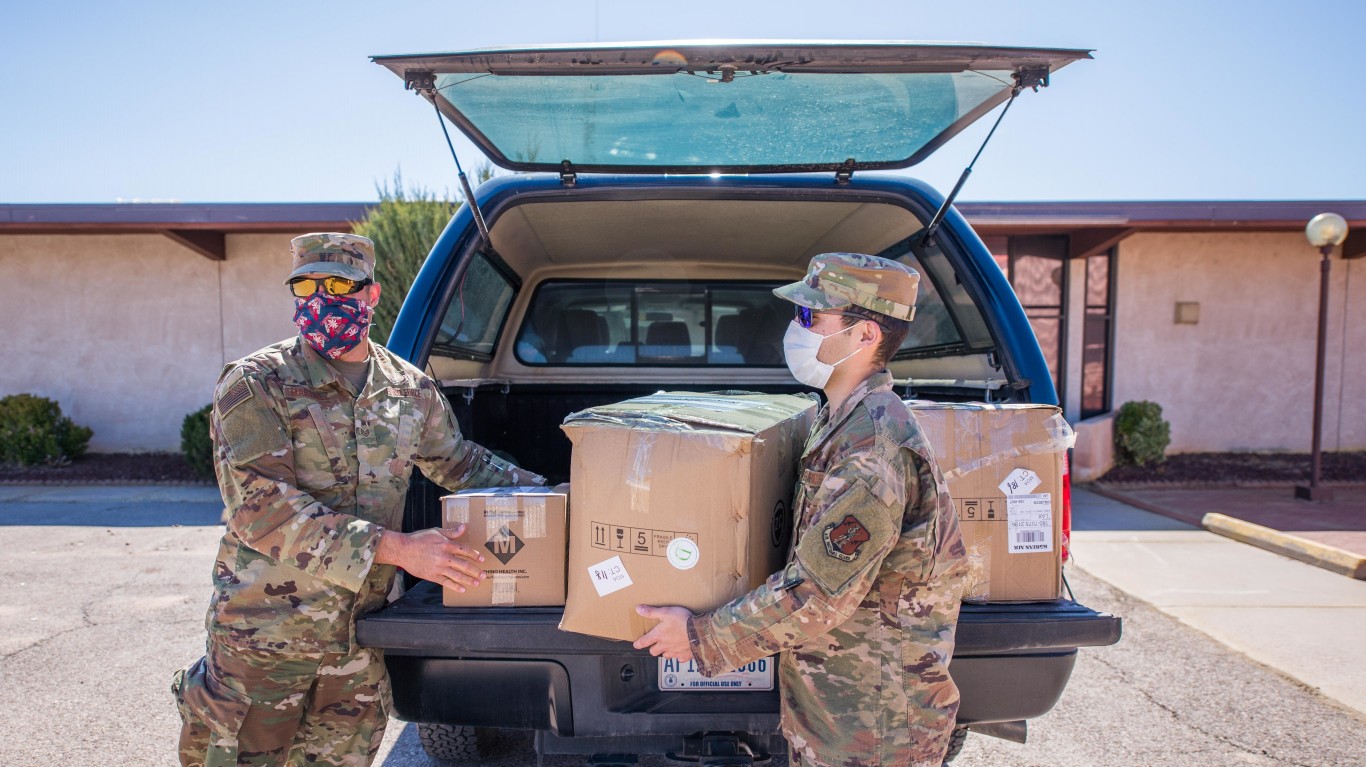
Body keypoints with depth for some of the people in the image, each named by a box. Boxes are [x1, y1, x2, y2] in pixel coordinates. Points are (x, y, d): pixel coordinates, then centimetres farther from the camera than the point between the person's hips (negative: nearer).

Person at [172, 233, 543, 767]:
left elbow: (459, 463, 19)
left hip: (359, 642, 4)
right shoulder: (254, 385, -9)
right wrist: (395, 548, -25)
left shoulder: (412, 390, 5)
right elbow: (261, 507, -19)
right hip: (265, 636, -4)